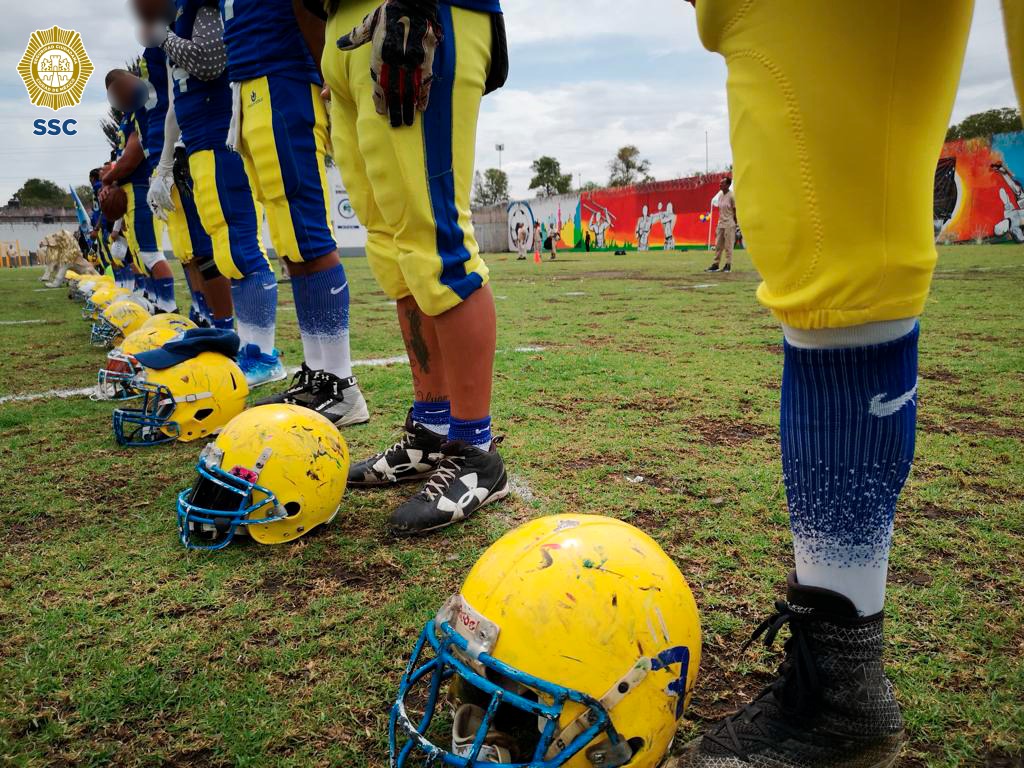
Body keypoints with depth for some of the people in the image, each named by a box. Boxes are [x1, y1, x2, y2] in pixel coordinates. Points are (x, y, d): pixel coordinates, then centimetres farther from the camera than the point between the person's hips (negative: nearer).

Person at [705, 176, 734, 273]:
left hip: (729, 224, -7)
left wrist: (734, 224, -10)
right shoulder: (720, 196, 11)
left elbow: (735, 211, -8)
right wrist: (718, 226, 13)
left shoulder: (731, 196, -10)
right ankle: (715, 265, 12)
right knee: (718, 245, 8)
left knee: (728, 246, -3)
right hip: (721, 224, 7)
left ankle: (728, 265, 3)